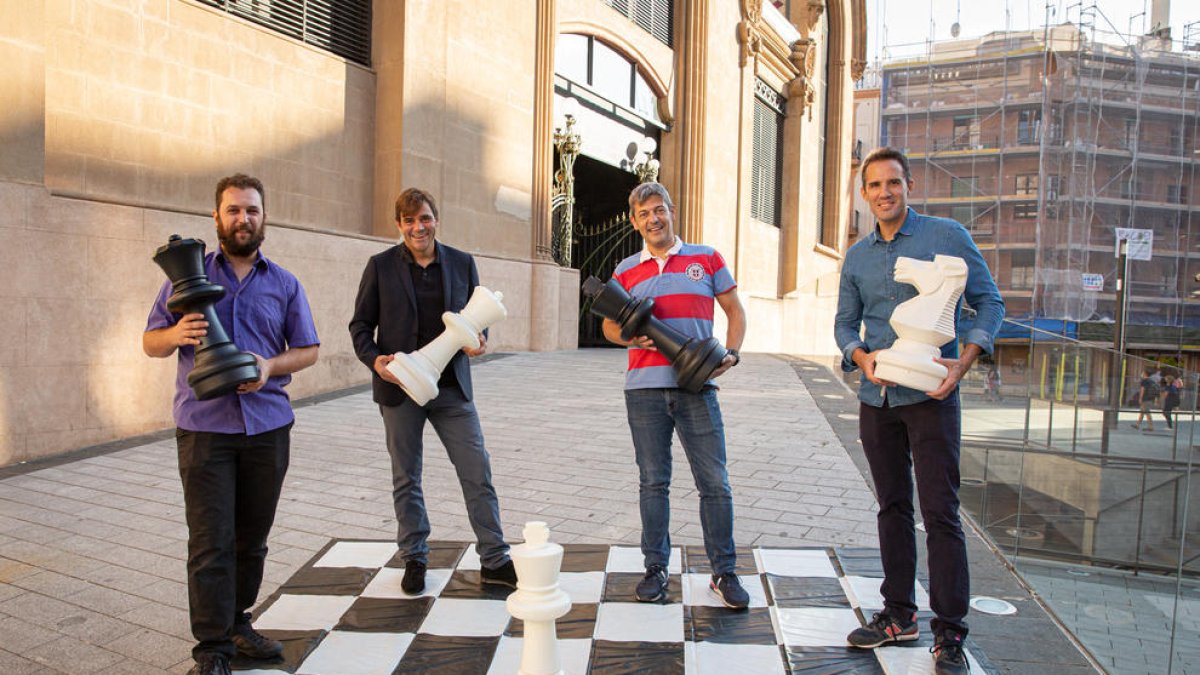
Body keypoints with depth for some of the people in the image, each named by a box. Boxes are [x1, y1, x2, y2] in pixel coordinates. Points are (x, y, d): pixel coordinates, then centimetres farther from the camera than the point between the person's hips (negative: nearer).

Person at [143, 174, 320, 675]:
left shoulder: (285, 284, 10)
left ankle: (237, 623, 27)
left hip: (268, 426, 2)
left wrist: (271, 366, -10)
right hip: (204, 427, -2)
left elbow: (308, 350, 10)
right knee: (210, 541, -3)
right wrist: (176, 333, -16)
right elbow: (151, 342, 7)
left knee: (252, 536, 10)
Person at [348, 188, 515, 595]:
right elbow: (360, 324, 2)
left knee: (478, 473, 1)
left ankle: (495, 560, 12)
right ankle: (414, 559, 27)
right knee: (406, 479, 11)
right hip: (400, 386, -1)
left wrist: (478, 340, -12)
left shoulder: (462, 263, 5)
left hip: (451, 387, 1)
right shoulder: (381, 266, 0)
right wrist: (374, 360, -16)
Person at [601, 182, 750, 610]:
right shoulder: (626, 271, 12)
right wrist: (630, 336, -8)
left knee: (715, 482, 0)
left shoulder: (706, 259, 9)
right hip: (645, 387, 1)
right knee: (653, 482, 7)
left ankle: (725, 572, 12)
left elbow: (735, 311, 12)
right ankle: (656, 569, 19)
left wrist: (731, 354, -4)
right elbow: (609, 325, 15)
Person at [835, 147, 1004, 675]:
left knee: (940, 511, -5)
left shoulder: (947, 236, -2)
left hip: (930, 396, -4)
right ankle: (898, 615, 24)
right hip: (876, 398, 5)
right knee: (893, 507, 12)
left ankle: (949, 633, 5)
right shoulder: (857, 256, 10)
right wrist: (862, 356, -9)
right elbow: (845, 321, 13)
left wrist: (964, 362, -14)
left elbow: (989, 302, 0)